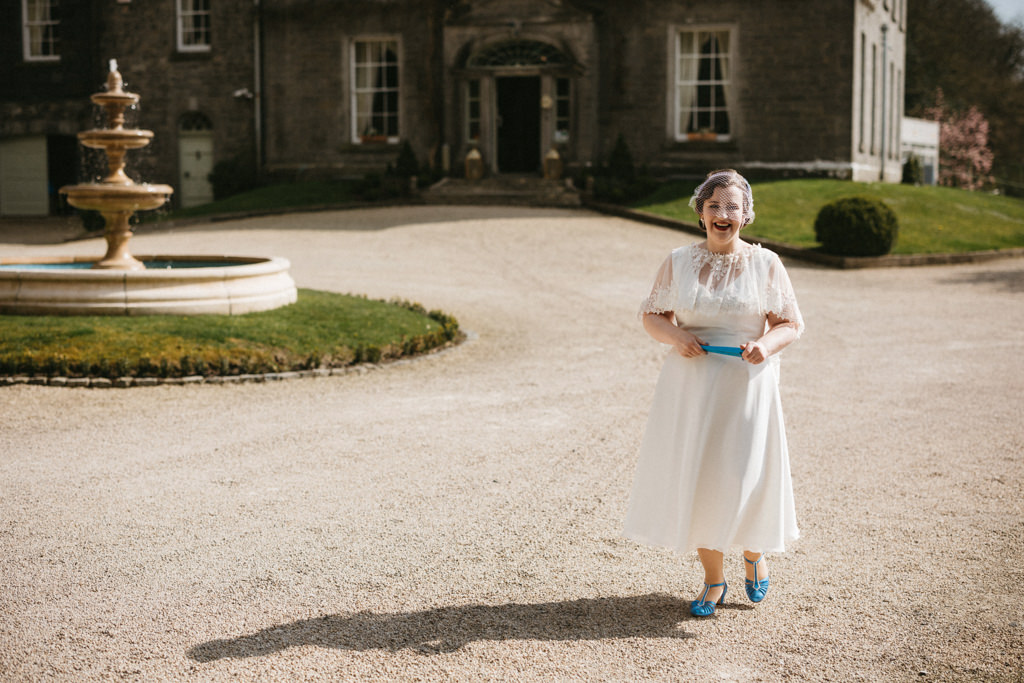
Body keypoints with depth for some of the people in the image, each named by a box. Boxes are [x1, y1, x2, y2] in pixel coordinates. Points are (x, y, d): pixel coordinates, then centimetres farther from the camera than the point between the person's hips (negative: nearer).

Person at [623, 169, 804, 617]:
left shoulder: (765, 264, 0)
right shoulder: (678, 262, 4)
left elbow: (790, 324, 3)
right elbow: (651, 315, 9)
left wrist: (766, 345, -18)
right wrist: (674, 335, -12)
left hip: (747, 385, -2)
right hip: (691, 383, 2)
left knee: (745, 477, -2)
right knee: (695, 477, 4)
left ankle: (754, 553, 32)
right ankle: (713, 580, 21)